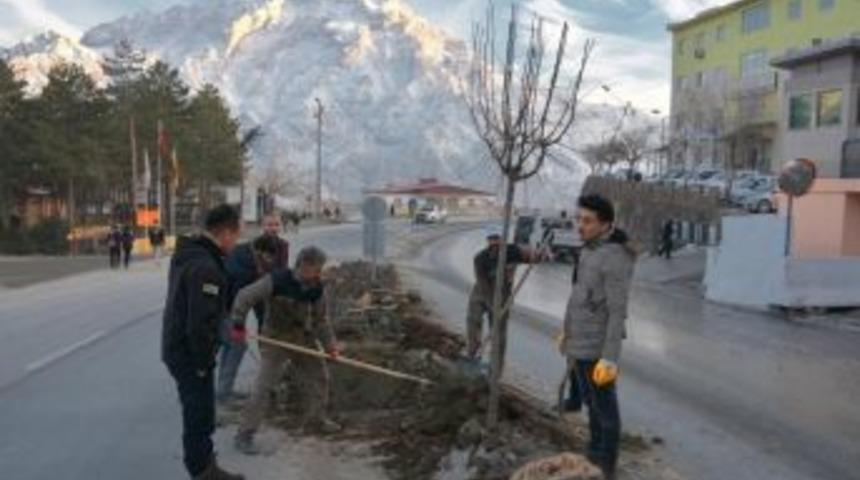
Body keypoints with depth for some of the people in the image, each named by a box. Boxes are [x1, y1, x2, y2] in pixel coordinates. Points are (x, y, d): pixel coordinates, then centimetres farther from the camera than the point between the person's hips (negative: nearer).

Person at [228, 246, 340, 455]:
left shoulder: (316, 288, -7)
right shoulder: (276, 281, -23)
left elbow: (320, 320, 2)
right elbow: (245, 296, -18)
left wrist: (329, 343, -9)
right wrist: (238, 324, -24)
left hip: (303, 339, 6)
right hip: (275, 338, -6)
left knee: (317, 376, 13)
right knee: (263, 386, -9)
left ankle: (316, 418, 36)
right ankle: (245, 434, 1)